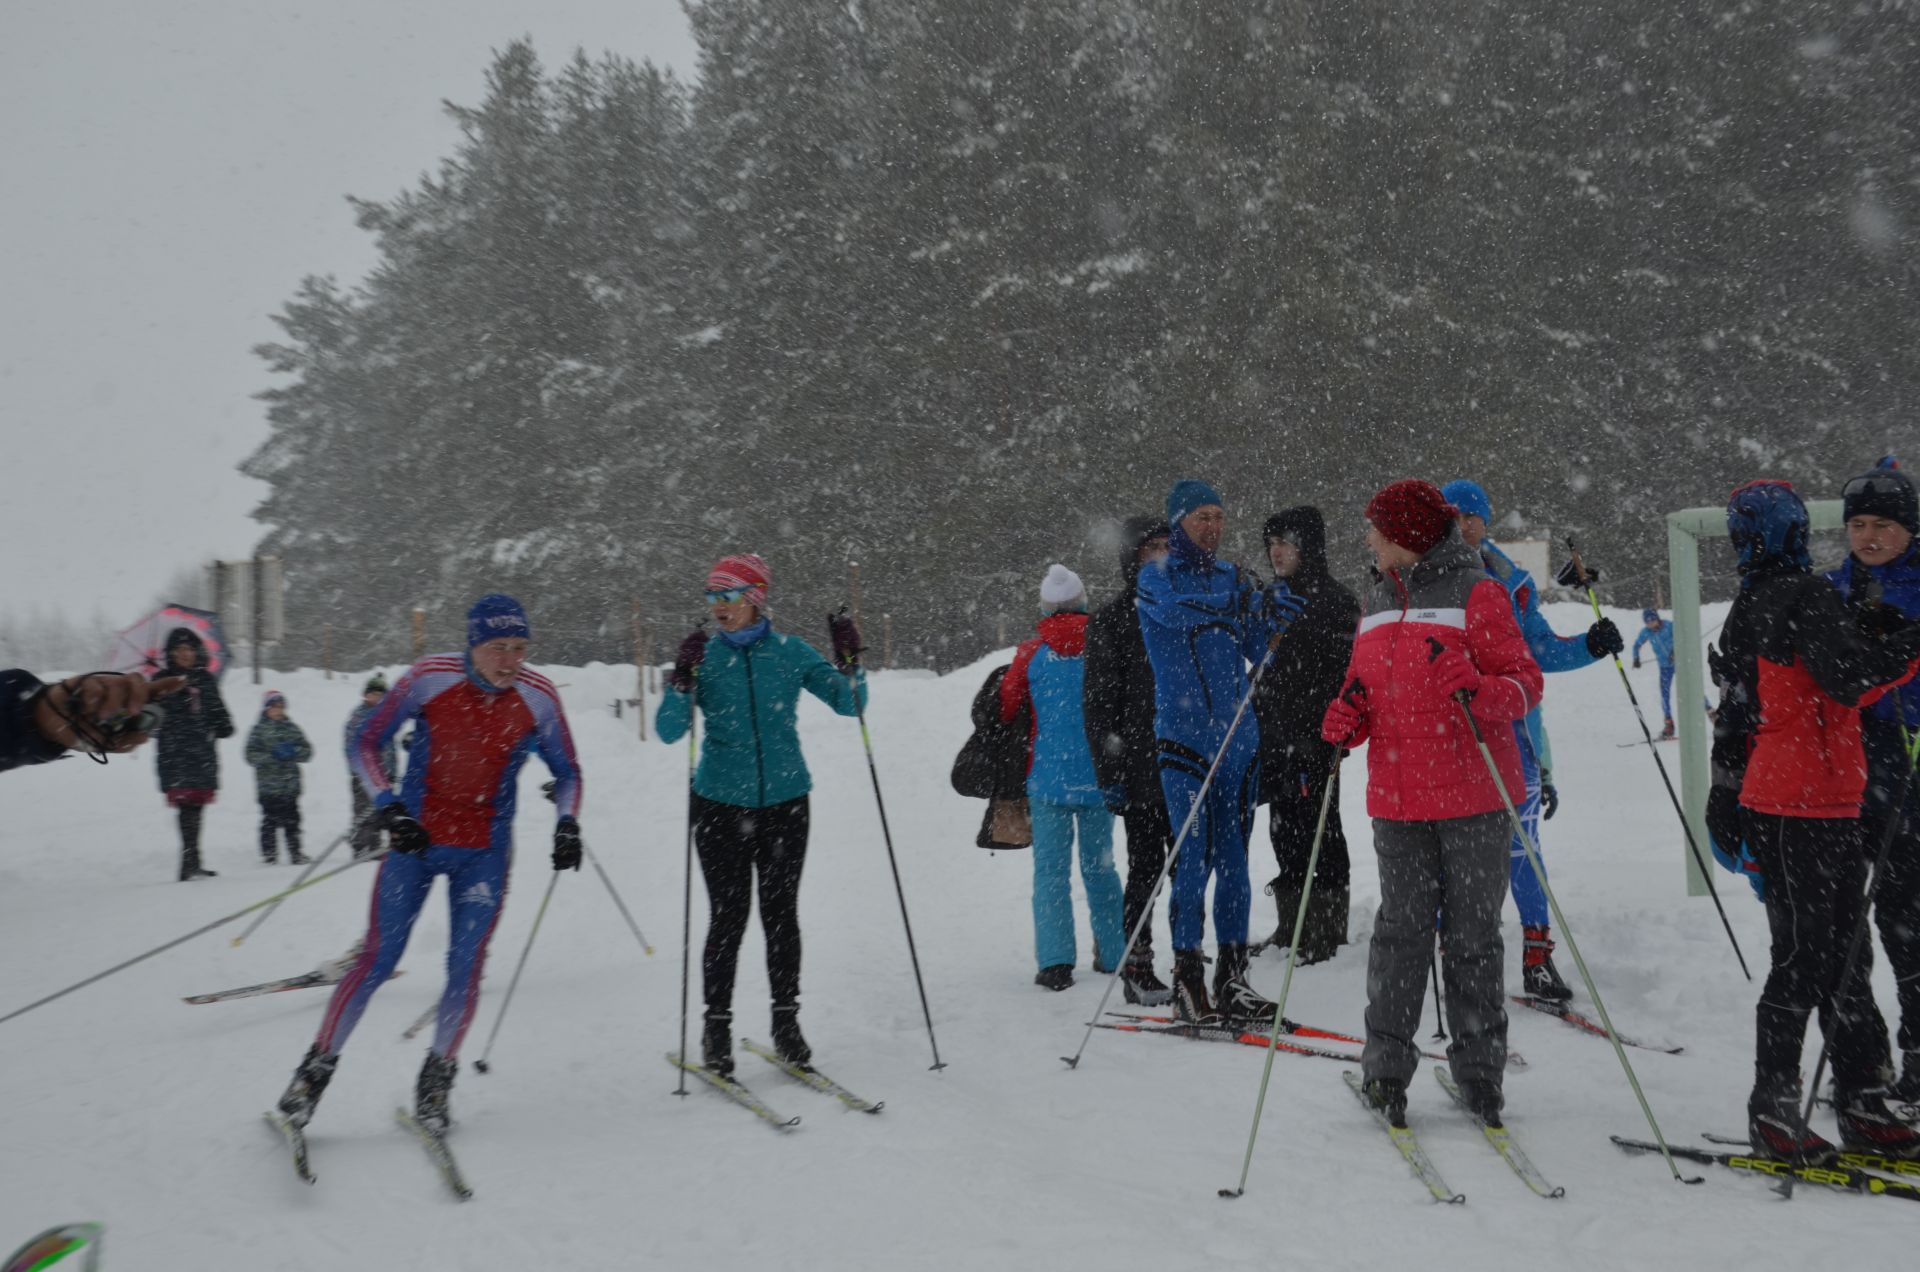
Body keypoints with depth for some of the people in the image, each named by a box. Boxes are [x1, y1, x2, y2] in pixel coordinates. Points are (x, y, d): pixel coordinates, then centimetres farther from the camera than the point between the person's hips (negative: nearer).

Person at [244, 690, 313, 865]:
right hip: (268, 784, -3)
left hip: (291, 783, 3)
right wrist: (272, 756, -18)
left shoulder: (291, 728, 12)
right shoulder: (259, 730, 2)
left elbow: (307, 750, 9)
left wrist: (293, 752, -11)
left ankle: (295, 853, 10)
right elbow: (251, 755, -6)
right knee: (270, 821, -4)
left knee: (292, 820, 4)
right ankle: (269, 854, 3)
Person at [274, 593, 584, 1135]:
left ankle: (436, 1079, 14)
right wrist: (388, 807, -17)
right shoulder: (429, 678, -13)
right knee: (378, 959, -2)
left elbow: (567, 773, 6)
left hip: (484, 852, 1)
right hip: (415, 840, -1)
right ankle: (317, 1067, 15)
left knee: (466, 965, -4)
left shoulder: (538, 697, -8)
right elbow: (365, 744, -4)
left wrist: (567, 823, -12)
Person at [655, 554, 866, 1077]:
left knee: (781, 915, 6)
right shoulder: (704, 655, -2)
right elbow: (669, 731, -10)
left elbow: (849, 704, 0)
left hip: (785, 800, 1)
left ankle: (786, 1020, 19)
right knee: (728, 918, -1)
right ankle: (716, 1027, 11)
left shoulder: (791, 652, 0)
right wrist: (684, 679, -24)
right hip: (720, 804, -1)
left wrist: (849, 662, -16)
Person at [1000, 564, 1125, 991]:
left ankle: (1054, 961, -7)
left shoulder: (1032, 653, -5)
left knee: (1051, 869, 2)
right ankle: (1112, 954, 21)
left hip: (1049, 777, -2)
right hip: (1099, 775, 2)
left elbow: (1006, 711, 4)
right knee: (1100, 864, 15)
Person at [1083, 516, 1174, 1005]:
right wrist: (1108, 773, -10)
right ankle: (1137, 967, 10)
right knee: (1146, 869, 0)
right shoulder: (1111, 620, -1)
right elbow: (1099, 703, -4)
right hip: (1140, 767, -4)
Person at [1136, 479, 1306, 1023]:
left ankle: (1231, 978, 12)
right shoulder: (1156, 576, 0)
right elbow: (1178, 610, -23)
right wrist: (1250, 602, -36)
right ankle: (1187, 977, -2)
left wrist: (1275, 620, -11)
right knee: (1194, 857, -9)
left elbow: (1259, 649, 11)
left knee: (1234, 860, 6)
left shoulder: (1232, 578, 14)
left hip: (1239, 737, 5)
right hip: (1184, 735, -5)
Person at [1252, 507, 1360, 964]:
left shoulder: (1334, 601, -7)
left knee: (1317, 830, -3)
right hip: (1275, 738, 8)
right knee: (1284, 833, 11)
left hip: (1313, 738, -8)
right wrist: (1257, 721, 20)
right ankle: (1292, 928, 20)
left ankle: (1328, 931, 4)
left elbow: (1346, 671, -13)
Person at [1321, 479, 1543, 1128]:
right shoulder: (1379, 601, 17)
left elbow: (1525, 682, -5)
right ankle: (1386, 1064, 12)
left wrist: (1480, 694, -26)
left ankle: (1479, 1066, 14)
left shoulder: (1476, 594, -3)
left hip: (1473, 795, -4)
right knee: (1401, 930, 4)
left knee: (1473, 936, 3)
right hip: (1398, 800, 4)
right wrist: (1347, 719, 3)